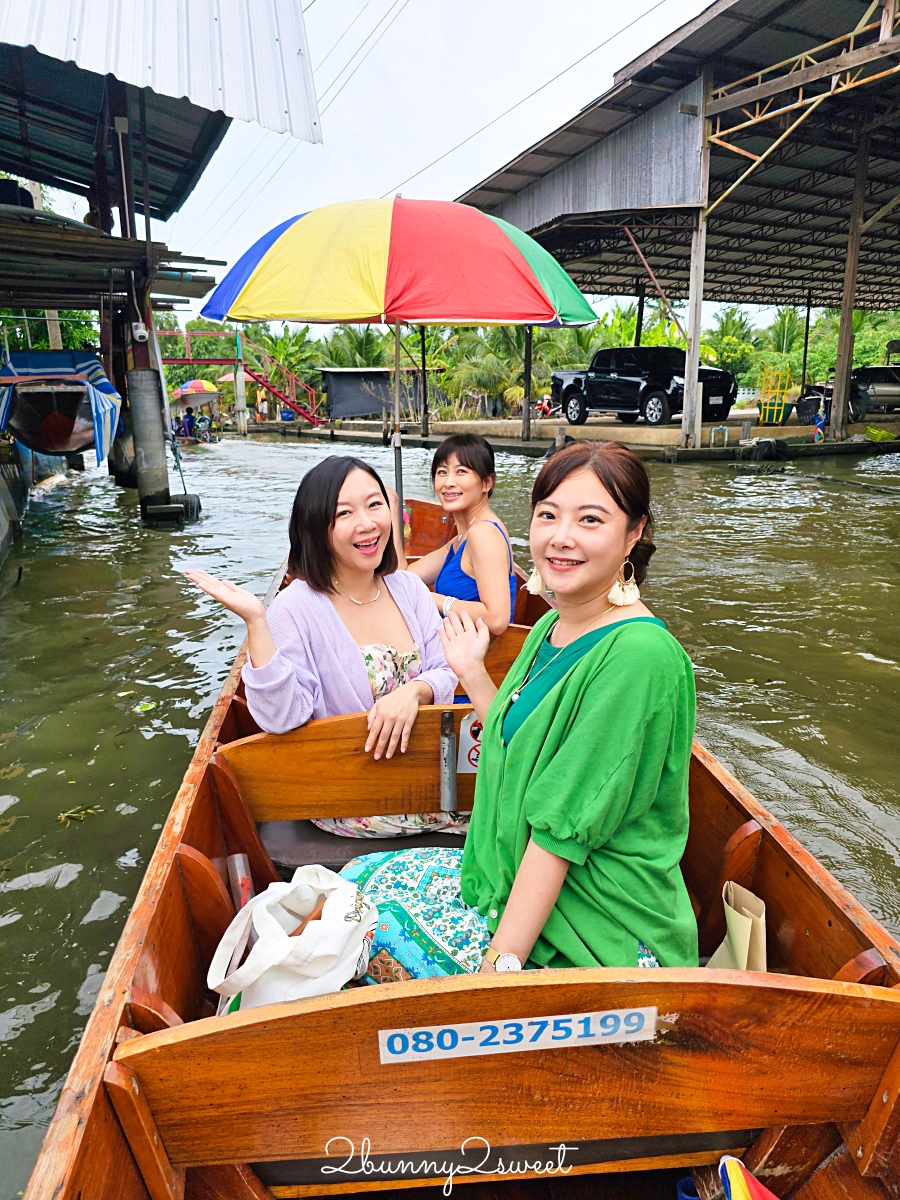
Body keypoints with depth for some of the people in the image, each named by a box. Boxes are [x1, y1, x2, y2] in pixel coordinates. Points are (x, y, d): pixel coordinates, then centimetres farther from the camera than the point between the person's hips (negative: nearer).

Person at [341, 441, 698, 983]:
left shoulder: (638, 655, -25)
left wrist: (500, 963, -21)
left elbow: (562, 827, -24)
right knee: (358, 877, 7)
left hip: (596, 933, -8)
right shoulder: (551, 628, 3)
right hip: (525, 877, 8)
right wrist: (472, 671, 6)